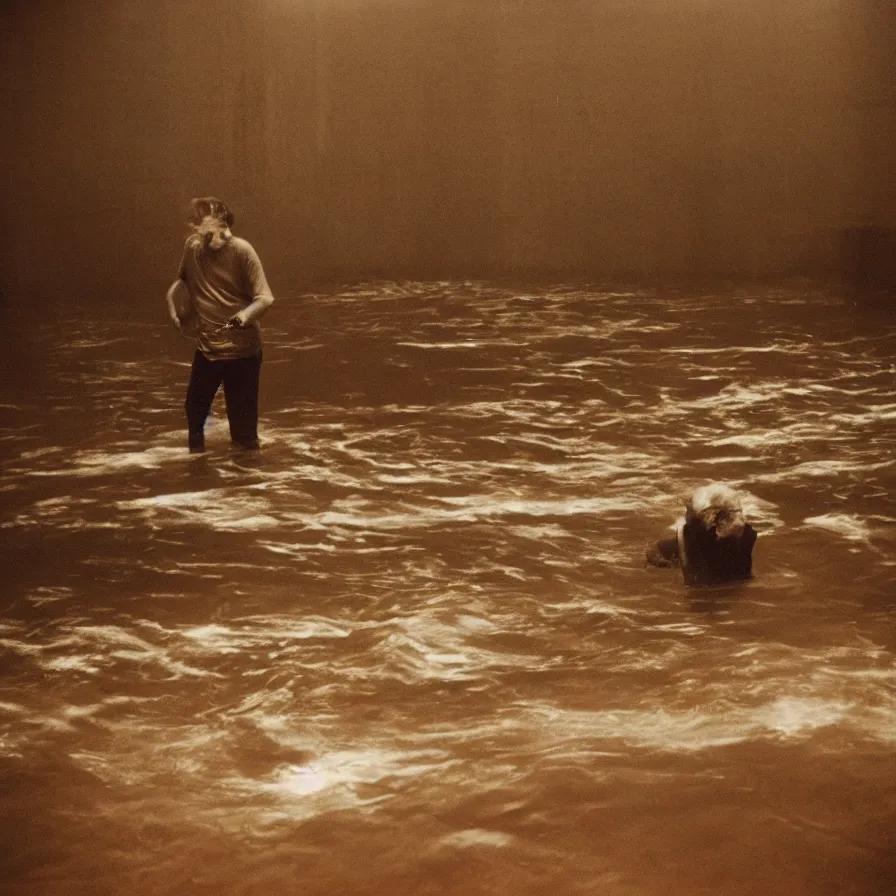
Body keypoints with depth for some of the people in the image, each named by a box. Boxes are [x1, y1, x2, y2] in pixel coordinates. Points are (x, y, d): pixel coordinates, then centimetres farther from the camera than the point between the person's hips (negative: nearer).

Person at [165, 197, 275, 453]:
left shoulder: (241, 251, -17)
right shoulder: (192, 247, -2)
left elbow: (265, 297, -18)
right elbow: (183, 279, 19)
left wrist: (244, 315, -36)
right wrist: (172, 295, -1)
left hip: (242, 348, -5)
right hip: (207, 347, 5)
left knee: (243, 421, 0)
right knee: (195, 407, 20)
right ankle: (196, 459, 43)